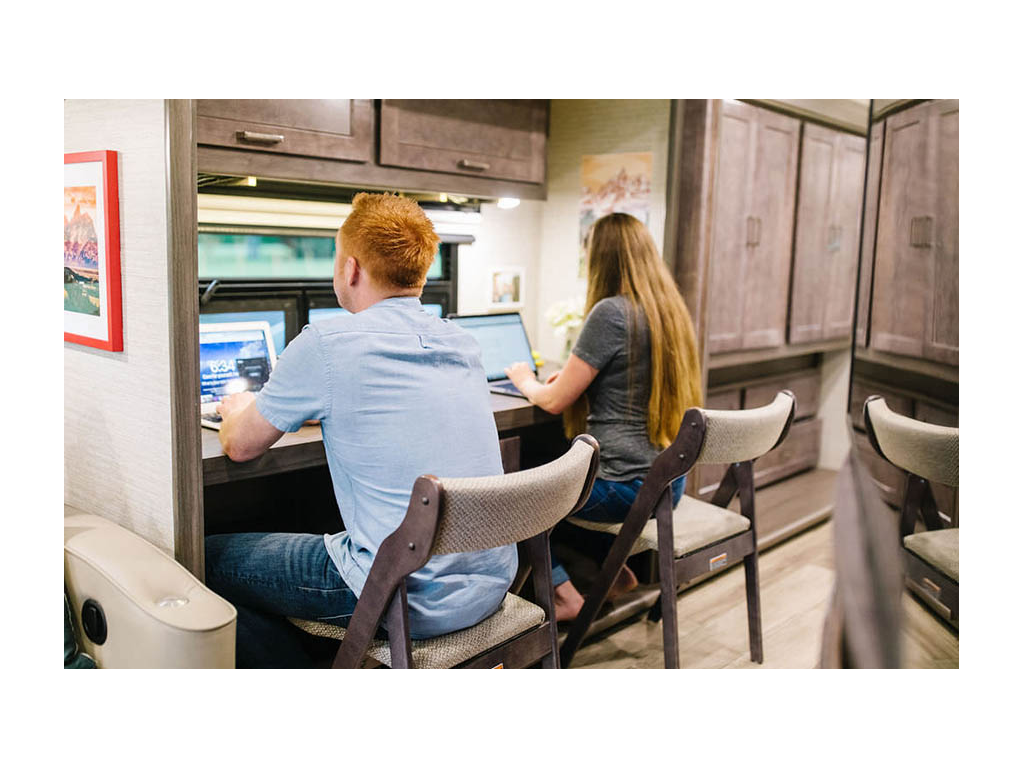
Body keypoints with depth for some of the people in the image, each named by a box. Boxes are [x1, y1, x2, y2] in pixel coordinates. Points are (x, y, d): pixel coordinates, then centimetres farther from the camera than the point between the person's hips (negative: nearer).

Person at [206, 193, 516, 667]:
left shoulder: (325, 345, -13)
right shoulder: (461, 344, 6)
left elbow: (240, 446, 2)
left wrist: (238, 411, 24)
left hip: (411, 601, -7)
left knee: (211, 560, 10)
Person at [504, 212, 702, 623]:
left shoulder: (610, 312, -18)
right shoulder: (672, 310, 6)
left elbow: (554, 401, -12)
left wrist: (524, 380, 9)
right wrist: (572, 373, 21)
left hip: (625, 487, -8)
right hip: (669, 481, 8)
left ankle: (563, 591, 10)